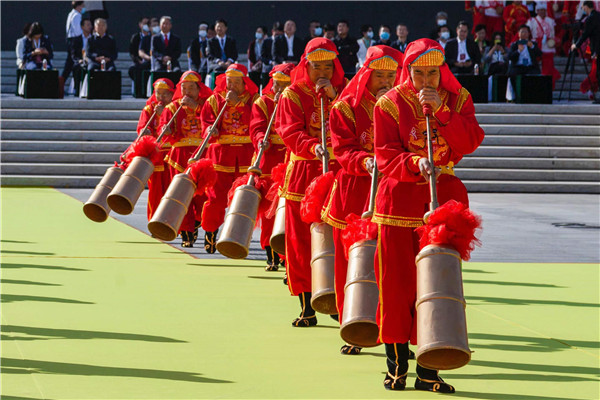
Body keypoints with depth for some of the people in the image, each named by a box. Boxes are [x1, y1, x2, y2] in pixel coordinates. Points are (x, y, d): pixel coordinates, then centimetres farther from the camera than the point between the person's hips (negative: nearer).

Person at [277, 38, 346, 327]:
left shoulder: (343, 92, 12)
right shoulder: (293, 95, 5)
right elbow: (291, 133, -9)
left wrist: (333, 96, -10)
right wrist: (314, 147, -28)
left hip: (338, 172, 1)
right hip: (304, 173, -1)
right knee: (302, 242, -2)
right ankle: (307, 308, 4)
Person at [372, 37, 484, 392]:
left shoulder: (458, 100, 5)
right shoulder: (390, 104, -1)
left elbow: (470, 143, -9)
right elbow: (386, 157, -7)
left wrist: (442, 111, -19)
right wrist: (415, 164, -25)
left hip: (444, 199, 2)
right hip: (399, 200, -2)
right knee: (397, 285, 0)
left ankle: (428, 370, 6)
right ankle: (397, 366, 12)